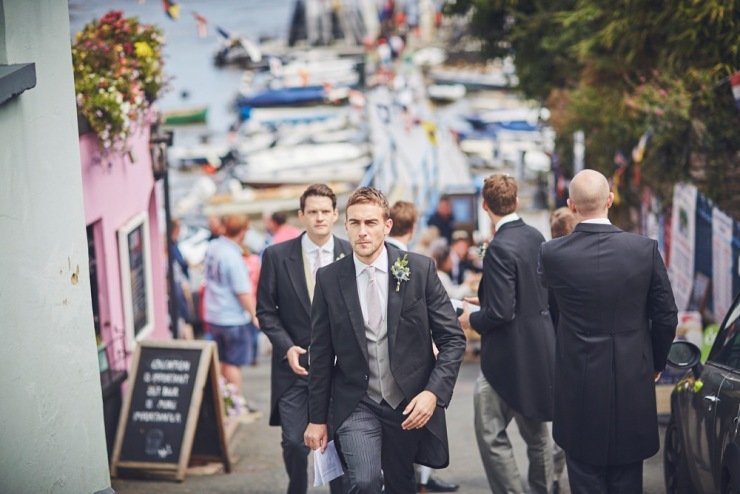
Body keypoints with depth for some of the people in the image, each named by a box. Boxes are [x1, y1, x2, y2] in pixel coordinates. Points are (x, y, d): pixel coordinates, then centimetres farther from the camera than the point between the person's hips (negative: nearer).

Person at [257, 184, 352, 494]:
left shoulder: (352, 255, 0)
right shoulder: (276, 256, -1)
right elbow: (265, 311, 2)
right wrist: (287, 347, -10)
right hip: (294, 364, 0)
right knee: (295, 443, -1)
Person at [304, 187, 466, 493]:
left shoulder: (420, 269, -5)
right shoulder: (329, 279, -3)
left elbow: (452, 339, -2)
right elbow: (321, 353, 3)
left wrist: (434, 392, -14)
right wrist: (317, 418, 4)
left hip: (410, 404, 1)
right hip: (356, 404, -1)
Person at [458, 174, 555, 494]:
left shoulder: (500, 248, -21)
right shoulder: (535, 237, 4)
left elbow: (501, 312, -24)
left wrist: (471, 319, -5)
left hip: (509, 356, -9)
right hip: (541, 350, 9)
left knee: (491, 435, 0)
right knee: (537, 432, 18)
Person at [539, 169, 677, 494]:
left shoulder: (552, 254, -12)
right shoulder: (645, 249, -10)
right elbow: (666, 316, -2)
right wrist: (655, 363, 14)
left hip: (579, 386, -1)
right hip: (632, 382, 1)